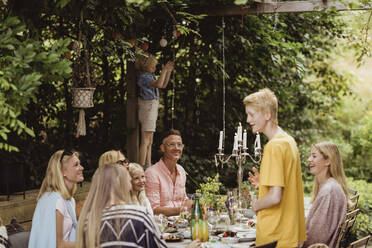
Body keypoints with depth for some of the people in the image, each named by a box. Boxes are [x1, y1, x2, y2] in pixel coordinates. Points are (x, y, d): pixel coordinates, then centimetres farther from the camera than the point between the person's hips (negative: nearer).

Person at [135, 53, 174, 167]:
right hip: (148, 108, -10)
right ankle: (142, 167, -10)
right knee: (146, 141, -10)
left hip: (152, 109, 10)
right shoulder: (144, 77, -15)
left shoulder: (150, 76, 14)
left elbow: (163, 85, 24)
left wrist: (169, 71, 15)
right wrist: (164, 70, -22)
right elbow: (158, 84, -30)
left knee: (149, 142, 12)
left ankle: (148, 166, 16)